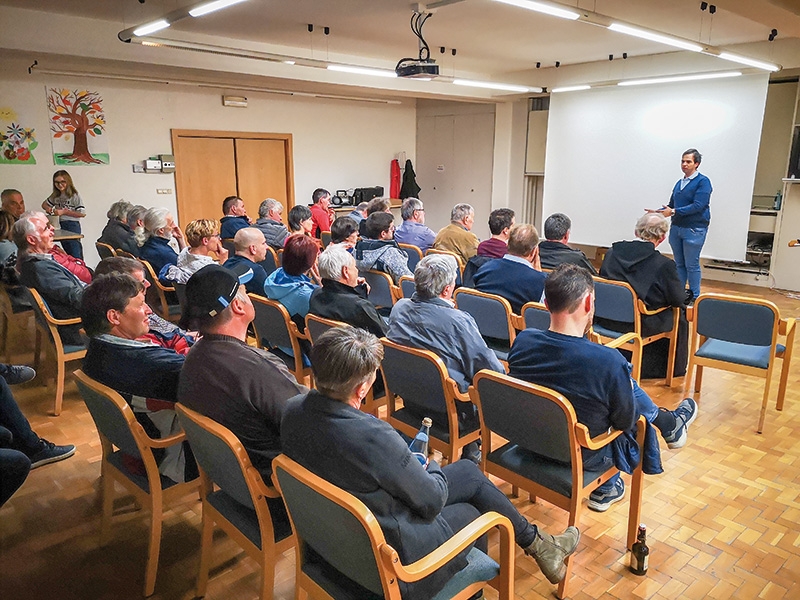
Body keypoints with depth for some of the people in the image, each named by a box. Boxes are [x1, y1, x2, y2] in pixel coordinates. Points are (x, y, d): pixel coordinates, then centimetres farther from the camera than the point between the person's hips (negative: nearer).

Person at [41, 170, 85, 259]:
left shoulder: (74, 195, -10)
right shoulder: (55, 195, 10)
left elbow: (82, 213, -16)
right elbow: (44, 204, 25)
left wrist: (64, 212, -17)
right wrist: (48, 209, 1)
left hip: (72, 226, -7)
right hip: (60, 226, 7)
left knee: (75, 254, -10)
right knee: (68, 253, 13)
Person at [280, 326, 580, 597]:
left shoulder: (294, 409, -14)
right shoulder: (374, 437, -37)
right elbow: (432, 501, -21)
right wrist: (431, 468, 3)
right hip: (391, 549, -7)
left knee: (468, 471, 19)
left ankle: (536, 542, 39)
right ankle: (538, 545, 42)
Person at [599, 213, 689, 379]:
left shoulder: (612, 252, -5)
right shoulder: (664, 265, -18)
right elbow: (679, 300, -9)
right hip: (640, 326, -5)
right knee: (680, 317, 21)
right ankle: (673, 368, 36)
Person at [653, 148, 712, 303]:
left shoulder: (703, 181, -9)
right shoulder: (679, 183, 12)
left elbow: (698, 206, -18)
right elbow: (671, 204, 15)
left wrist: (674, 212, -22)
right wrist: (657, 212, -1)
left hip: (694, 229, -6)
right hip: (676, 227, 7)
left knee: (691, 265, 0)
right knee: (679, 264, 12)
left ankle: (694, 296, 10)